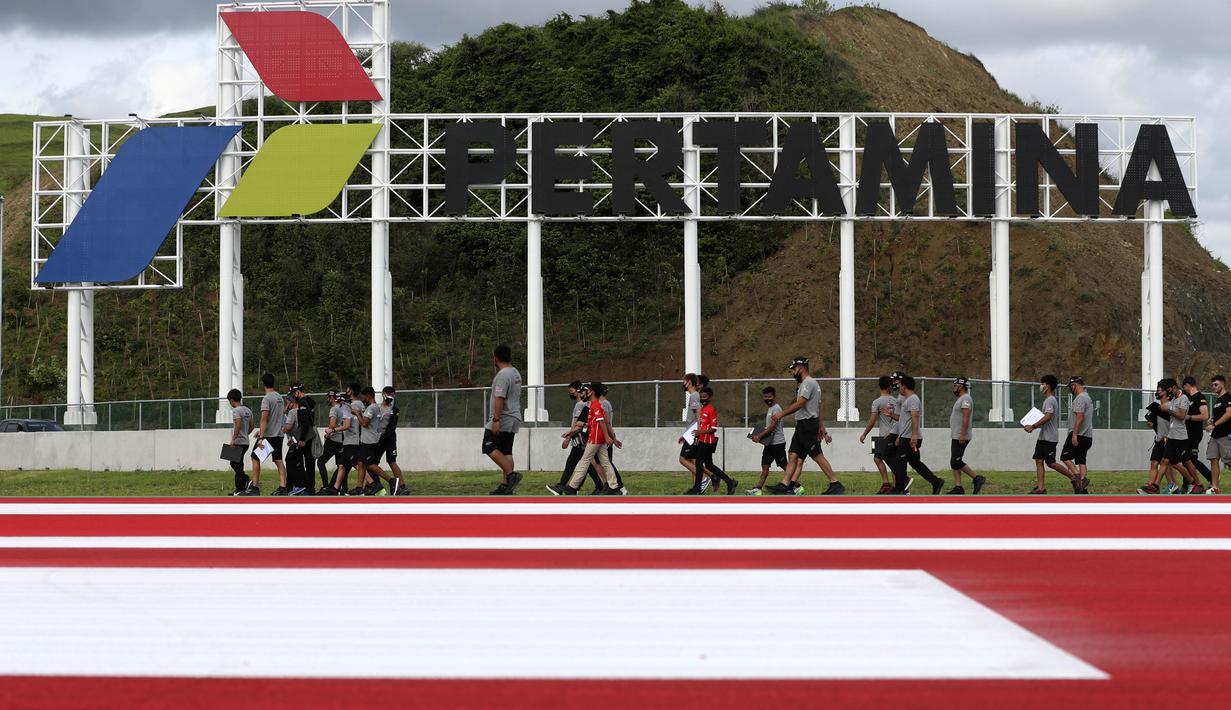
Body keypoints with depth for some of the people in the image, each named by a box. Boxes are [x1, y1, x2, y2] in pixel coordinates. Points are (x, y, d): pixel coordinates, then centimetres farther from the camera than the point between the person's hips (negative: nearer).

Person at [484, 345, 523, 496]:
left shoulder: (502, 375, -16)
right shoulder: (516, 373, 17)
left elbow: (500, 398, -23)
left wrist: (496, 420, -26)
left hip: (503, 420, -10)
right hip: (513, 420, 10)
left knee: (489, 447, -7)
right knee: (506, 451, 9)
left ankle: (511, 474, -17)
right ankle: (506, 485, 6)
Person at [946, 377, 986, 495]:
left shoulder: (965, 399, -14)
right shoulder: (961, 399, 19)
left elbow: (966, 417, -23)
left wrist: (962, 434, -28)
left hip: (961, 437, -11)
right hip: (956, 436, 11)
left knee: (956, 462, -12)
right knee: (954, 462, 8)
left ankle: (977, 478, -6)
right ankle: (958, 487, 7)